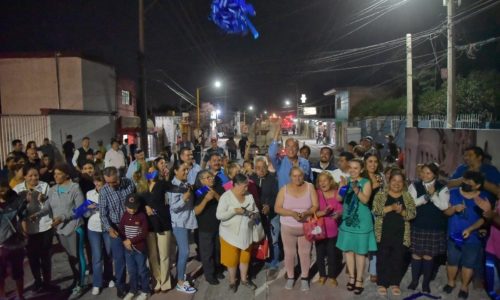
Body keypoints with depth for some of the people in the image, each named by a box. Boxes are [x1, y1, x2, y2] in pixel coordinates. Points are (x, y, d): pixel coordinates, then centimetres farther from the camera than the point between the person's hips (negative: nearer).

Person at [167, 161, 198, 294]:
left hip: (188, 221, 8)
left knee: (183, 251, 17)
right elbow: (174, 207, -19)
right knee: (184, 252, -8)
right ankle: (180, 283, 3)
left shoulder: (185, 183, 7)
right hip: (179, 223, -8)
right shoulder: (173, 186, -16)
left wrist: (191, 194, 5)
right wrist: (184, 199, -33)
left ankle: (181, 273, 32)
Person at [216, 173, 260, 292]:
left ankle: (244, 279, 37)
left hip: (246, 234, 4)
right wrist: (235, 211, -27)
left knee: (245, 257, 17)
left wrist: (254, 215, -15)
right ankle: (232, 281, 31)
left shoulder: (249, 196, -1)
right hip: (230, 234, -4)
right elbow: (219, 215, -19)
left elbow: (256, 211, 8)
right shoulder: (226, 197, -16)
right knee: (232, 259, 10)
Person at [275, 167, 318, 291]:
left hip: (306, 227, 0)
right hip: (288, 227, 0)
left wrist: (306, 213, -25)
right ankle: (290, 277, 29)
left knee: (305, 253, 9)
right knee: (289, 253, 10)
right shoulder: (284, 189, -7)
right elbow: (277, 208, -9)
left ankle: (304, 278, 27)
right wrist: (292, 213, -23)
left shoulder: (310, 187, -6)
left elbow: (315, 206, -6)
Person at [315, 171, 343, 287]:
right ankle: (322, 275, 29)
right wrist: (323, 212, -28)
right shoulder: (316, 193, -7)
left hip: (332, 229, 1)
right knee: (320, 254, 9)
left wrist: (338, 214, -23)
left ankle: (332, 276, 26)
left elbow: (341, 210, -2)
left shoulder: (337, 193, -2)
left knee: (332, 254, 7)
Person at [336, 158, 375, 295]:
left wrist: (356, 189, -35)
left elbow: (365, 200, -20)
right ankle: (351, 277, 26)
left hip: (361, 220, -4)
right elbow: (339, 199, 1)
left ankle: (359, 280, 15)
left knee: (360, 251, 3)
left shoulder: (366, 182, -8)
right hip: (347, 219, 4)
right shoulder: (345, 181, 5)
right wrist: (342, 188, -16)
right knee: (348, 249, 10)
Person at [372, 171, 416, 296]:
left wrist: (402, 211, -21)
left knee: (398, 259, 11)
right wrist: (392, 207, -22)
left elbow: (413, 213, -2)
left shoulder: (407, 196, 5)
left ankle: (395, 283, 27)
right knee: (382, 258, 6)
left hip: (401, 234, 2)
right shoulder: (381, 194, -1)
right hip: (383, 233, -2)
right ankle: (381, 283, 19)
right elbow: (375, 210, -12)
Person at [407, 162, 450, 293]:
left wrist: (433, 194, -20)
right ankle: (414, 280, 24)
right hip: (417, 226, 1)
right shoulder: (414, 185, -1)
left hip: (435, 227, 0)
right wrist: (426, 196, -19)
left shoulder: (442, 188, -2)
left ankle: (426, 282, 24)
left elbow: (444, 206, -11)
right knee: (416, 254, 8)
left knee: (429, 255, 9)